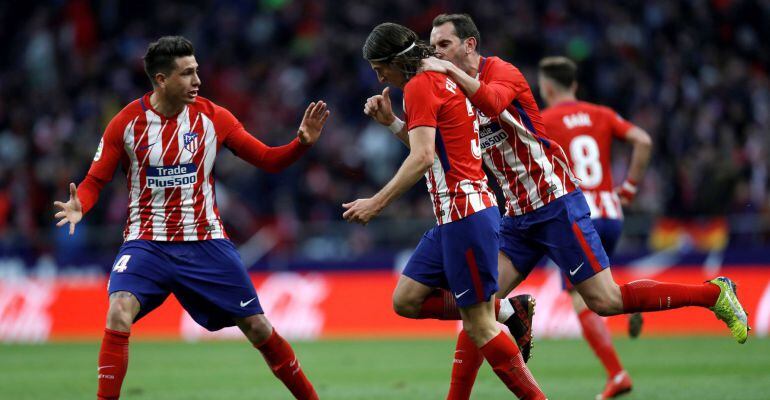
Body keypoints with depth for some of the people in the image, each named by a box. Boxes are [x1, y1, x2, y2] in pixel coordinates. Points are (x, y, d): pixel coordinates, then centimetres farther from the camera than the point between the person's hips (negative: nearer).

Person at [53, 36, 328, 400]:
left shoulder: (213, 117, -3)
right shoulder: (127, 123, -6)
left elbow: (269, 160, 3)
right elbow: (95, 181, 0)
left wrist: (302, 142, -16)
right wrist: (78, 206, -22)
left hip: (205, 243, 1)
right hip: (146, 243, -1)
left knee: (257, 327, 3)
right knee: (119, 314, -27)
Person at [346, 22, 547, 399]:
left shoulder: (420, 85, -10)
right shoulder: (445, 79, 17)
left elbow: (422, 157, -21)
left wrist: (377, 202, -21)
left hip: (465, 215, -10)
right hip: (451, 216, 10)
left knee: (479, 327, -8)